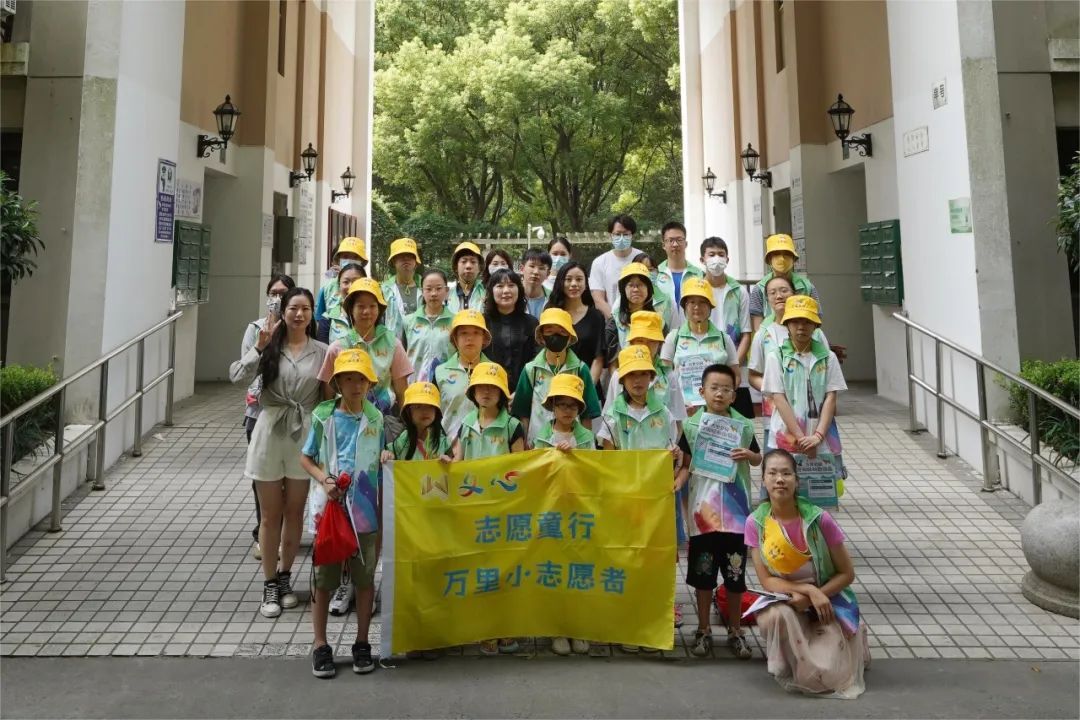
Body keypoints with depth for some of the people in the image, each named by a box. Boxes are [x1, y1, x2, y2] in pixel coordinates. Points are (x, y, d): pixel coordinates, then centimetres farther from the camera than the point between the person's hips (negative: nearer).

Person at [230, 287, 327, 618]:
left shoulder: (322, 351, 0)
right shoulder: (269, 348, -1)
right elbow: (239, 377, -14)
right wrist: (260, 347, -20)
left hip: (303, 437, 1)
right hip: (269, 434, 0)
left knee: (294, 514, 13)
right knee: (270, 516, 8)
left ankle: (285, 577, 31)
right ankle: (269, 584, 21)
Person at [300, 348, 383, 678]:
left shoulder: (376, 418, 0)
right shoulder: (323, 415, -3)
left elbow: (381, 470, 6)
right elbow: (305, 457, 6)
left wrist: (382, 516, 4)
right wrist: (323, 478, -14)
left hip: (365, 513, 1)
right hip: (328, 510, -1)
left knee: (365, 579, 10)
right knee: (323, 580, 9)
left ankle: (361, 643, 26)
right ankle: (321, 645, 24)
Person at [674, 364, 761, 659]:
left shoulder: (743, 425, 1)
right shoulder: (692, 424, -2)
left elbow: (758, 459, 13)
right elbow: (687, 463, 0)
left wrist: (749, 455, -9)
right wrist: (678, 480, -19)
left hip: (735, 510, 1)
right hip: (702, 510, -1)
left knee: (736, 573, 9)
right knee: (702, 573, 9)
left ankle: (735, 630, 27)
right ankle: (703, 630, 24)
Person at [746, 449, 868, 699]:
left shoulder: (819, 519, -17)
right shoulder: (755, 523, -13)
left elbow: (847, 573, -8)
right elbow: (766, 580, -11)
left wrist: (812, 597, -19)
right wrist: (808, 589, -25)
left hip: (827, 597, 0)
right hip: (783, 600, 0)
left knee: (827, 677, -17)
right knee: (774, 617, -35)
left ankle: (851, 637, 21)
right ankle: (787, 668, 2)